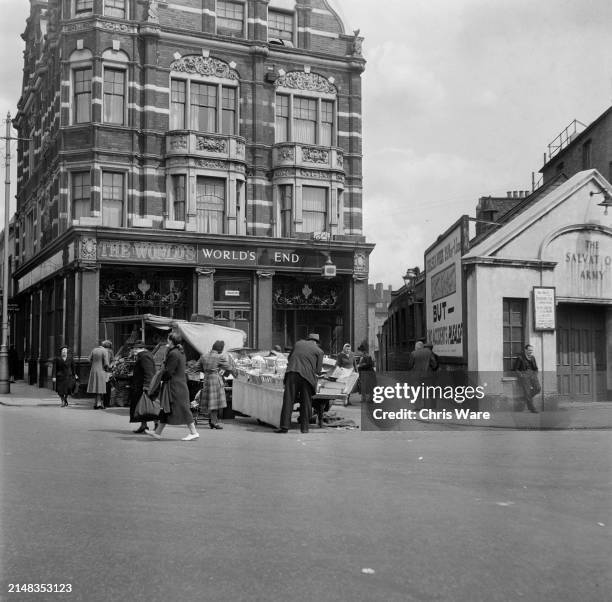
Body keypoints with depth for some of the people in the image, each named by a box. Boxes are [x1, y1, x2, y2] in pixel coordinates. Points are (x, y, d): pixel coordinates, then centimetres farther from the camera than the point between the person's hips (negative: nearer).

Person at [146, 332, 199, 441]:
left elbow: (169, 371, -19)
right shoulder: (181, 352, 12)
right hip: (180, 384, 10)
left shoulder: (173, 353, -18)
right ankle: (158, 432, 19)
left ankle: (194, 432, 1)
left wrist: (161, 377, -2)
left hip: (175, 386, -10)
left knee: (182, 409, -4)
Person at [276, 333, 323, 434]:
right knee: (306, 402, 8)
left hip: (292, 372, 1)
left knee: (288, 400, -1)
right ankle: (304, 427, 10)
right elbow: (318, 369, 9)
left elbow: (289, 358, 27)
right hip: (307, 375, -1)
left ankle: (284, 425, -6)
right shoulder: (319, 351, 14)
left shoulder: (298, 344, 22)